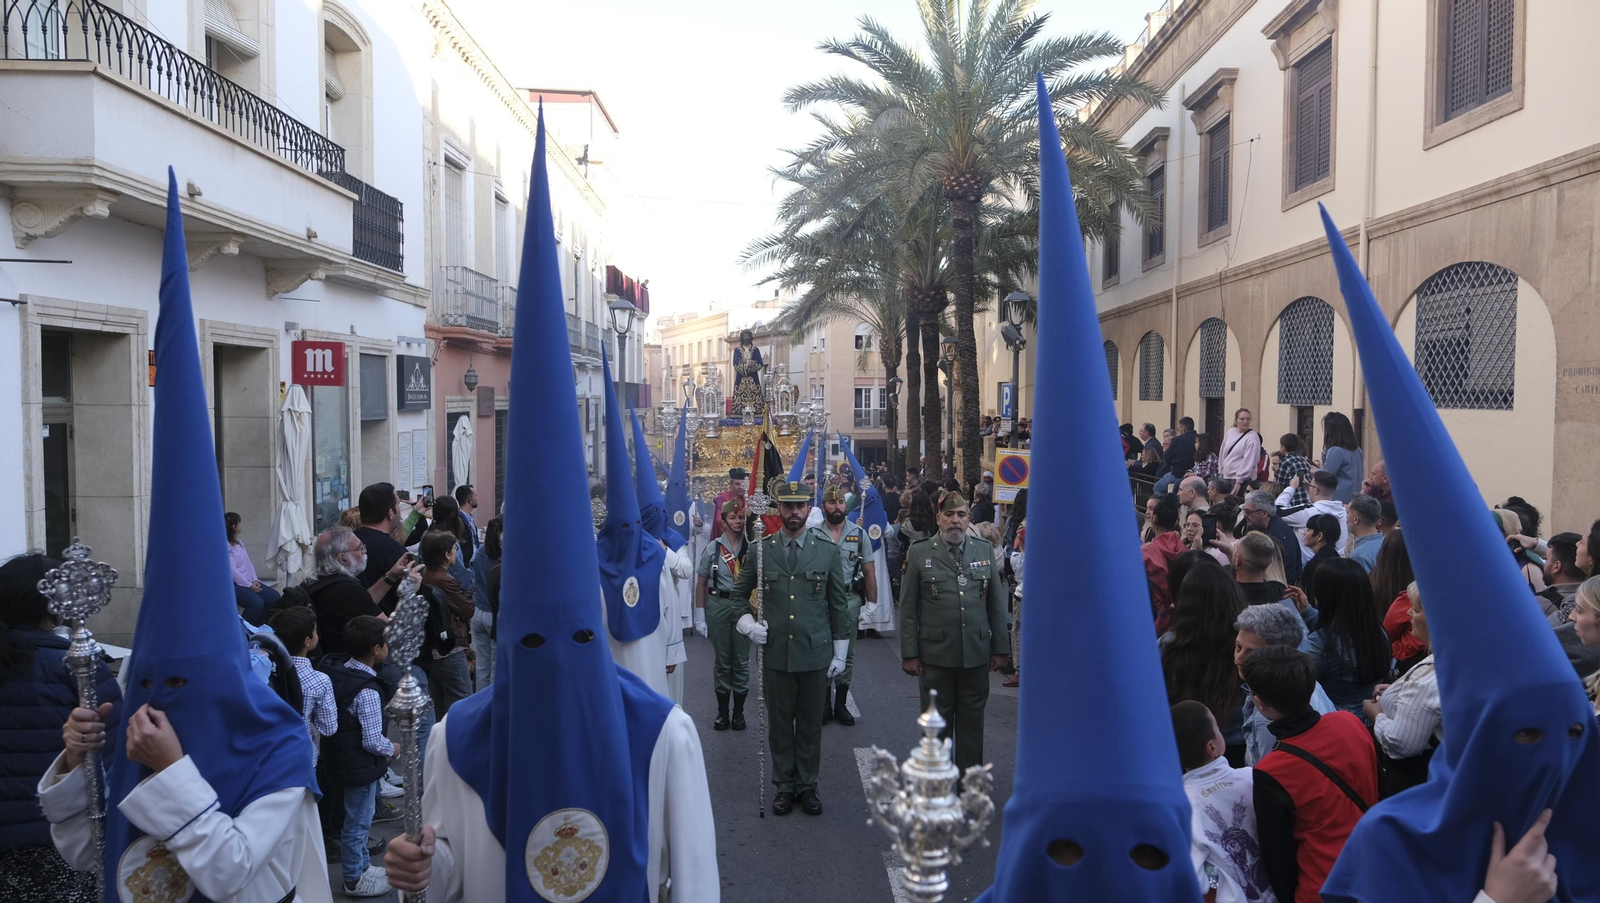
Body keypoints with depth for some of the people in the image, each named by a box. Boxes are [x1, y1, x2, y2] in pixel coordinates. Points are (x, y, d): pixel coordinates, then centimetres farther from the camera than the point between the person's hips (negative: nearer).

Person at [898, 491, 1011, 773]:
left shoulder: (985, 551, 7)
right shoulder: (919, 554, -1)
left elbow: (997, 604, 9)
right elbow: (908, 609, -1)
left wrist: (1001, 648, 6)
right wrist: (909, 653, -5)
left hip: (977, 654, 2)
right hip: (935, 655, -2)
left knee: (972, 721, 11)